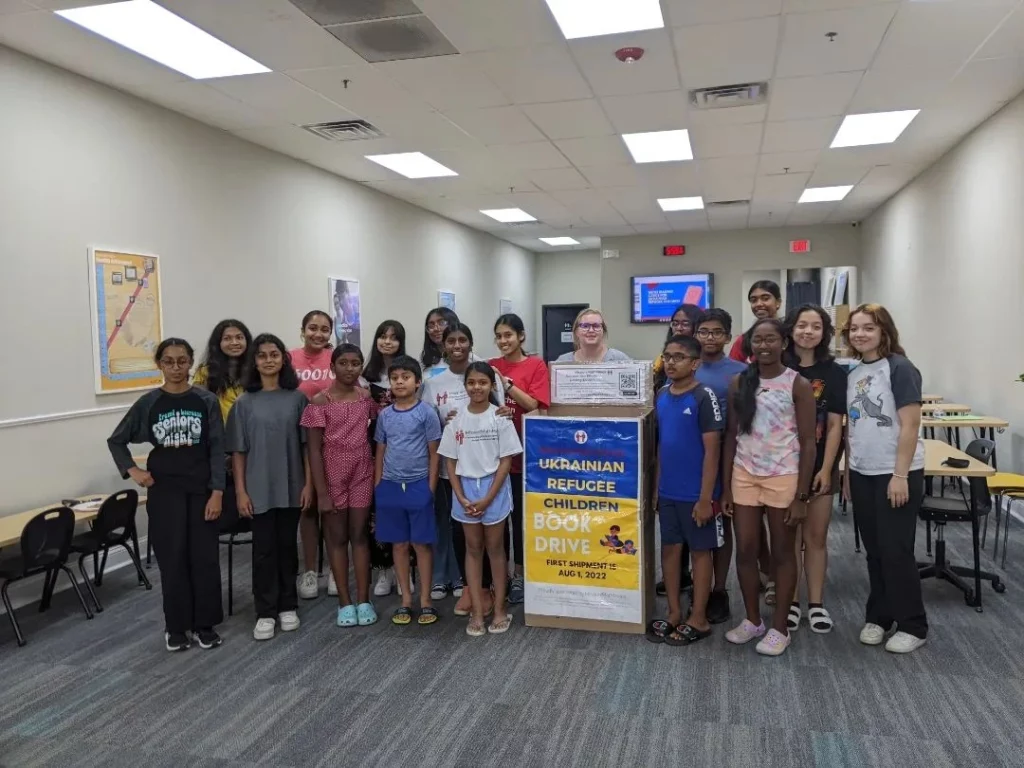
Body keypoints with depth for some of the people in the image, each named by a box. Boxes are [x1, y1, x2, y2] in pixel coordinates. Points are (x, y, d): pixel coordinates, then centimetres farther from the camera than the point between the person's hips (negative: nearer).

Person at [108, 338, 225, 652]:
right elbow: (116, 440, 11)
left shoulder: (206, 401, -2)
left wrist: (217, 492, -10)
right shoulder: (148, 403, 1)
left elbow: (217, 449, -4)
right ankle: (176, 626, 18)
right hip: (164, 491, 0)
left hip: (201, 490, 0)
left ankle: (205, 624, 17)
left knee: (205, 557, 3)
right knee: (172, 558, 4)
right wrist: (132, 470, -3)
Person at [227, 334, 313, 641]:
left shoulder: (297, 399, 0)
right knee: (264, 549, 4)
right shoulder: (244, 403, -1)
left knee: (287, 545, 11)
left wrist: (308, 483, -2)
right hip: (259, 488, -1)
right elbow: (238, 451, 0)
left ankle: (288, 606, 24)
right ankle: (265, 612, 15)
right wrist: (241, 491, -5)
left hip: (291, 486, 1)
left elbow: (307, 445, 2)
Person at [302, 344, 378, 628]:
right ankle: (344, 602, 15)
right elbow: (314, 450, -9)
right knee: (337, 537, 7)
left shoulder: (367, 397, 1)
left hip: (362, 475, 2)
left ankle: (364, 601, 14)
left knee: (359, 535, 8)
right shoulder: (321, 402, -8)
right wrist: (321, 492, -12)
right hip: (333, 476, -2)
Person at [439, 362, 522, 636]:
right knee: (473, 548, 8)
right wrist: (461, 497, -7)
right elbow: (451, 462, 3)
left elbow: (506, 461, -7)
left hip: (494, 488, -2)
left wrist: (487, 498, -12)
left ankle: (499, 609, 17)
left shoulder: (500, 418, -6)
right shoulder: (457, 420, 0)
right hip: (466, 488, 2)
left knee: (495, 547, 6)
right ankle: (477, 612, 14)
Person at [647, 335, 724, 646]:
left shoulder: (703, 397, -13)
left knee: (700, 551, 7)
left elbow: (712, 451, -14)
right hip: (667, 492, 6)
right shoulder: (661, 397, 6)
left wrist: (705, 497, -16)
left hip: (695, 493, -6)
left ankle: (698, 619, 18)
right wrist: (655, 486, 11)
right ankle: (674, 614, 25)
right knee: (670, 548, 12)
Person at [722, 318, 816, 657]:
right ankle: (752, 620, 27)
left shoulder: (798, 385, -6)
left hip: (783, 478, -3)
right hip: (744, 476, 3)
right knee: (745, 551, 8)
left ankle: (779, 627, 21)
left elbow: (808, 443, -6)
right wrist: (725, 487, 4)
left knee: (782, 553, 8)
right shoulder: (739, 383, 4)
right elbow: (731, 436, 7)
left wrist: (802, 496, -10)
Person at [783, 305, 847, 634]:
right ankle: (791, 602, 20)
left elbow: (835, 425, -3)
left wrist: (826, 468, -8)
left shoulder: (834, 372, -2)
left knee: (816, 537, 9)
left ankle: (816, 604, 21)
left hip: (819, 465, 0)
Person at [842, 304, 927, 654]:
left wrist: (900, 475, -18)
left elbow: (910, 425, -15)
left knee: (896, 550, 0)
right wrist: (847, 473, 13)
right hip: (862, 474, 6)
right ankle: (878, 617, 26)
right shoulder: (853, 373, 9)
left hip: (896, 474, -6)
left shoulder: (900, 368, -11)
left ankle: (913, 625, 15)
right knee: (874, 550, 14)